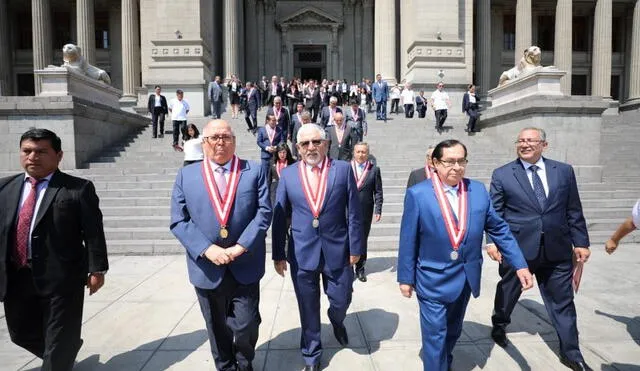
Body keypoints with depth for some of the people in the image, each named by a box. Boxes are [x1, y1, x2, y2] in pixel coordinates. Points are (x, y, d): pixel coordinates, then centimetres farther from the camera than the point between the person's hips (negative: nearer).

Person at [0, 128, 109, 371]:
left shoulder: (79, 189, -8)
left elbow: (93, 232, -9)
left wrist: (97, 269, -9)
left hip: (61, 277, -6)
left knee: (59, 341, 6)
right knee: (22, 334, 21)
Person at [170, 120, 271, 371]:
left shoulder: (254, 171, 0)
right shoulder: (186, 175, 2)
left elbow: (264, 212, -6)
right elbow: (179, 221, -2)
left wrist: (241, 247, -16)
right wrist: (207, 249, -15)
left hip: (245, 267, -1)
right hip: (206, 268, 1)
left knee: (246, 326, 9)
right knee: (217, 329, 18)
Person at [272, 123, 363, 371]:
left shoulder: (343, 169, -3)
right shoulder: (288, 174, -1)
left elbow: (354, 213, -2)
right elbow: (279, 218, 2)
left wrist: (355, 247, -2)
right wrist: (278, 254, 2)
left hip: (337, 250, 0)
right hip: (302, 253, 1)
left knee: (341, 300, 13)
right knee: (308, 309, 14)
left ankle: (337, 321, 50)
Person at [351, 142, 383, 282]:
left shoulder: (374, 170, 3)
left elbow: (378, 192, 2)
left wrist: (378, 210, -4)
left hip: (365, 212, 1)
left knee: (363, 240, 10)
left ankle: (360, 269, 23)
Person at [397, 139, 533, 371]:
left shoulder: (479, 190, -2)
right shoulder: (417, 194, -14)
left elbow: (499, 229, 4)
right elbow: (408, 240, -10)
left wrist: (520, 265, -1)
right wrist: (405, 277, -6)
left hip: (466, 278, 5)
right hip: (433, 279, -5)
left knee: (453, 331, 25)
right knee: (435, 336, 5)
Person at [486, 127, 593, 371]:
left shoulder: (564, 171, 6)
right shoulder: (502, 174, -1)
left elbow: (574, 211, 8)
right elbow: (494, 212, -3)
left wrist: (580, 242, 6)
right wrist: (492, 241, -11)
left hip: (557, 249, 2)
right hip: (516, 248, -2)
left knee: (562, 302, 12)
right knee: (507, 293, 16)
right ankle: (499, 326, 43)